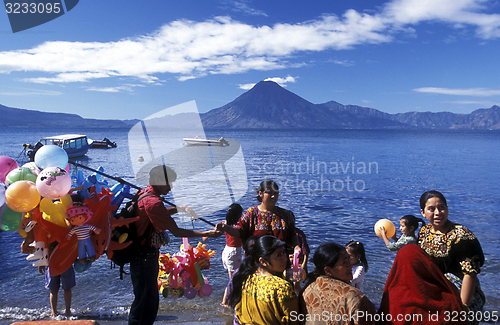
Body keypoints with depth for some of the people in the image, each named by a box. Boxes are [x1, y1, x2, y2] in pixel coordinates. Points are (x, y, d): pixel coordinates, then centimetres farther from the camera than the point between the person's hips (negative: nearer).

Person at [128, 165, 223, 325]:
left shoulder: (144, 194, 7)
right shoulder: (153, 202, -24)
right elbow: (176, 232, -24)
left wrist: (179, 208, 13)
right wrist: (208, 234, -24)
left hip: (144, 256, 11)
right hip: (145, 257, -11)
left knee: (148, 300, 22)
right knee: (146, 302, 1)